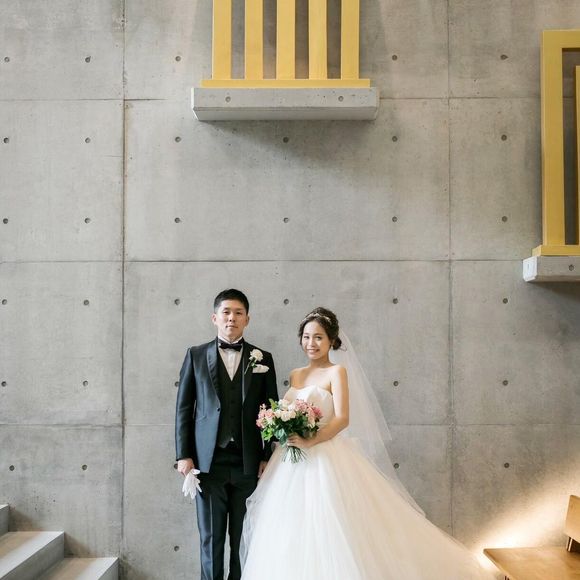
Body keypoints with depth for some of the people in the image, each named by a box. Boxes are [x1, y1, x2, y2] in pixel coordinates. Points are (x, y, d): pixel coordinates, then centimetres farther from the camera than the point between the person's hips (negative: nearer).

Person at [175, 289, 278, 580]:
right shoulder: (196, 355, 5)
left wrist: (268, 457, 1)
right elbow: (183, 408, 4)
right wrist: (183, 455, -2)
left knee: (244, 537, 8)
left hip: (249, 462, 1)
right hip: (209, 461, 0)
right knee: (211, 536, 6)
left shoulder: (262, 358, 7)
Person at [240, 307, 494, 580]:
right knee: (293, 538, 6)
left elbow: (342, 419, -14)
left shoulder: (337, 372, -4)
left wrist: (310, 442, -24)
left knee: (328, 531, -6)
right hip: (292, 464, 6)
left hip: (327, 461, -6)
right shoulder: (295, 375, 14)